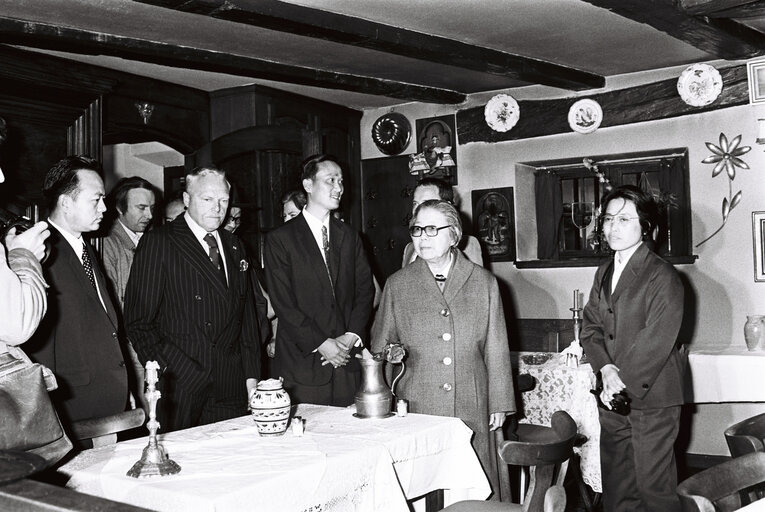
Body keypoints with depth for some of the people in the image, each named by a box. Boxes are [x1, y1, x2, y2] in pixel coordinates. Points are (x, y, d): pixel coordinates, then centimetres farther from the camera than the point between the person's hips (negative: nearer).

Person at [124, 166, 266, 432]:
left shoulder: (234, 247, 15)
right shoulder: (158, 243, -3)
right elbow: (138, 319, -6)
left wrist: (252, 375, 10)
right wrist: (163, 370, -13)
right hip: (178, 383, -5)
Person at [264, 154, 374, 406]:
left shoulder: (349, 236, 13)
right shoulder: (280, 239, -2)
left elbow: (365, 289, 8)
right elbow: (282, 303, -8)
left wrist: (352, 336, -6)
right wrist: (321, 344, -13)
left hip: (348, 358, 4)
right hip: (303, 360, -4)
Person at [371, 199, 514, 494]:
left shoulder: (484, 283, 6)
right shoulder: (397, 285, 6)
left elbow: (496, 349, 8)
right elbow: (380, 347, 10)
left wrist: (499, 404, 7)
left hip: (471, 411, 0)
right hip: (416, 409, 0)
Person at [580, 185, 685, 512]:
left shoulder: (662, 276, -11)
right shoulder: (604, 273, 13)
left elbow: (656, 341, -17)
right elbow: (590, 325, 8)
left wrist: (623, 381, -16)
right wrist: (606, 369, -9)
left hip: (651, 397, -7)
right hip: (612, 398, 7)